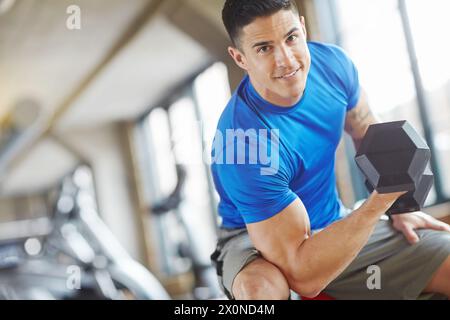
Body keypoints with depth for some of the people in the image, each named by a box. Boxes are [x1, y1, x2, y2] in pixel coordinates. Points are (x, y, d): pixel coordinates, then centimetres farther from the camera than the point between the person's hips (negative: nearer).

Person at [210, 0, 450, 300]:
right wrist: (382, 199, -39)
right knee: (262, 287, -39)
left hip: (336, 226, 5)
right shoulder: (243, 143, -34)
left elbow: (368, 131, 9)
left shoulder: (331, 62, -14)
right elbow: (303, 277, -34)